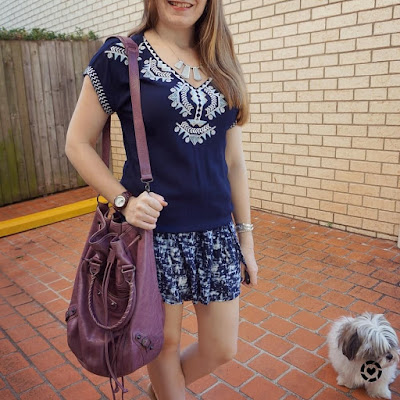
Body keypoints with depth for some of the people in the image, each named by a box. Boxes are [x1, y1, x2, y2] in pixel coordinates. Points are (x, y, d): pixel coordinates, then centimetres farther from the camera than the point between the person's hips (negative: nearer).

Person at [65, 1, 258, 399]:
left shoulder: (220, 64, 9)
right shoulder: (119, 56, -5)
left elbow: (234, 160, 9)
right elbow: (77, 143, -1)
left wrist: (245, 235, 9)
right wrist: (123, 199, -16)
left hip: (216, 232, 5)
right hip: (154, 231, -4)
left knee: (221, 350, 15)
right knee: (165, 343, 14)